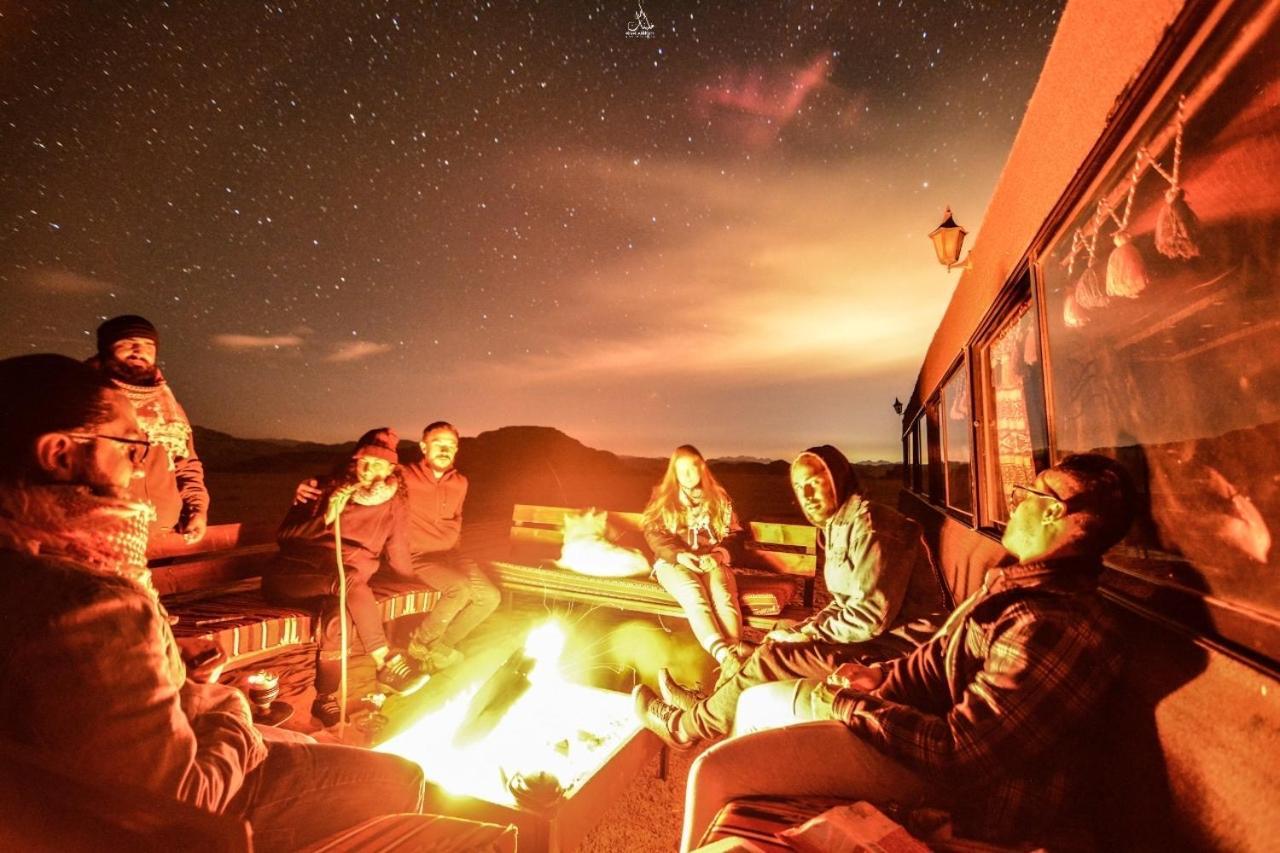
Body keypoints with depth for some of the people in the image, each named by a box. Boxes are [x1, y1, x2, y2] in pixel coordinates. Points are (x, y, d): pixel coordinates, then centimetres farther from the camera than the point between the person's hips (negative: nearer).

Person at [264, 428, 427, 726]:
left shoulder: (394, 505, 8)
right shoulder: (327, 489, 6)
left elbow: (398, 560, 12)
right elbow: (284, 535, 1)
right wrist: (326, 518, -12)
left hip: (342, 585, 1)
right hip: (291, 574, -1)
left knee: (341, 617, -36)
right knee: (348, 578, -34)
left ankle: (325, 699, -17)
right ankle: (386, 663, -30)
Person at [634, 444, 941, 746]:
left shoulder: (869, 524, -20)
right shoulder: (838, 526, 10)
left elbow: (871, 615, -25)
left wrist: (807, 635, -14)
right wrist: (801, 630, 1)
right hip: (871, 632, 10)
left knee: (772, 657, -15)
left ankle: (685, 725, 2)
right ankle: (708, 702, 19)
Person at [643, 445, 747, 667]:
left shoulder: (718, 497, 14)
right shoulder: (663, 497, 10)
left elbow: (734, 533, 10)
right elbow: (652, 533, 1)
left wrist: (717, 554, -11)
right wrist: (679, 554, -16)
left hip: (711, 561, 2)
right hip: (673, 561, -2)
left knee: (723, 596, -32)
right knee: (694, 595, -34)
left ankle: (735, 652, -48)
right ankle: (724, 656, -50)